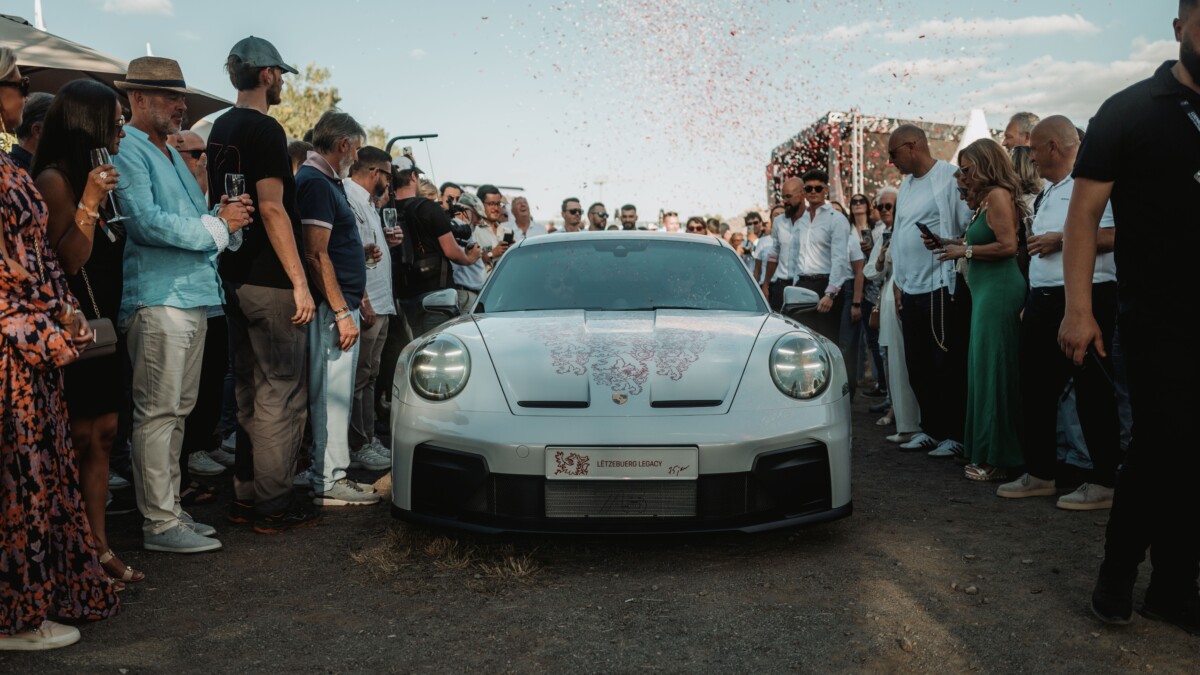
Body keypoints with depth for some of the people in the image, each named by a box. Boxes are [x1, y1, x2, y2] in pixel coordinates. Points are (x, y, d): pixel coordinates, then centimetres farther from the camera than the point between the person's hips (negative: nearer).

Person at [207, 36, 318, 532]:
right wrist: (300, 281, -20)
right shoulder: (265, 129, -12)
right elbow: (271, 208, -20)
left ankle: (245, 495, 22)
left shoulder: (219, 129, 16)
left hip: (235, 278, 10)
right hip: (269, 282, -9)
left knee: (250, 392, 15)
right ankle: (272, 504, 4)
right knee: (282, 393, -2)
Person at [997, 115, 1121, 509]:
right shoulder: (1050, 190, 20)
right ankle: (1040, 474, 23)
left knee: (1091, 391, -3)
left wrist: (1061, 240, -18)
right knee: (1036, 388, 12)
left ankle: (1103, 483, 7)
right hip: (1043, 300, 10)